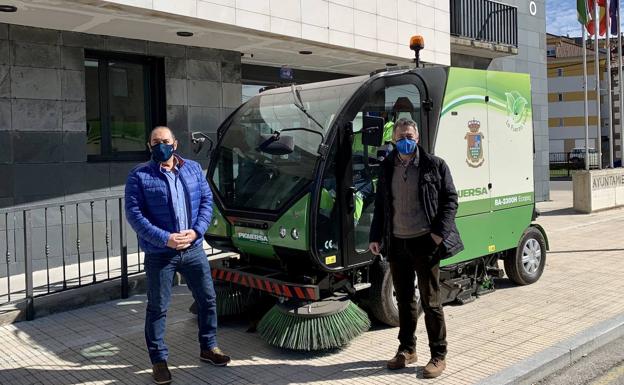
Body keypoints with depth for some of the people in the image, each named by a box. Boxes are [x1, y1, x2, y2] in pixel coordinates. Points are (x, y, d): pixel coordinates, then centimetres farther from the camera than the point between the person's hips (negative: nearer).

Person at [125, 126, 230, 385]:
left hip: (193, 249, 4)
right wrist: (165, 238, -20)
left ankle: (208, 347, 33)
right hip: (159, 254, -4)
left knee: (207, 299, 13)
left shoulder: (193, 169, 7)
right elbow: (134, 214, -11)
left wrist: (197, 230, -11)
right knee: (157, 308, 6)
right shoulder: (139, 176, -6)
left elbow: (206, 200, 5)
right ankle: (159, 360, 22)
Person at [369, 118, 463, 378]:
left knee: (430, 302, 2)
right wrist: (376, 237, 8)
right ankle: (407, 350, 28)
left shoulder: (434, 165, -1)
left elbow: (450, 199, -2)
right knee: (404, 300, 14)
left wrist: (440, 232, -12)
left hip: (424, 243, -4)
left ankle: (438, 357, 14)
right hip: (396, 243, 4)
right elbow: (380, 204, 15)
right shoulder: (387, 168, 10)